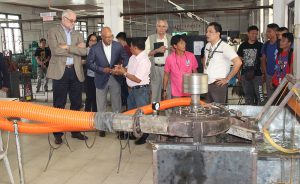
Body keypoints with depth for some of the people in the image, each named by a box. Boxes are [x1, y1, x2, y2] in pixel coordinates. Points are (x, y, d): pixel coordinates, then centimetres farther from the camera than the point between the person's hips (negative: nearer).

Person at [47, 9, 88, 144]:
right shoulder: (53, 32, 1)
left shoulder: (78, 34, 14)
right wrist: (75, 48, -8)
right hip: (60, 72, -4)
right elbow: (55, 50, -14)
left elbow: (83, 51, -2)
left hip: (76, 72, 4)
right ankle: (58, 133, 15)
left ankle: (75, 131, 23)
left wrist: (68, 47, -13)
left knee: (77, 103, 10)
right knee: (59, 104, 4)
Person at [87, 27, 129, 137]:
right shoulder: (95, 48, -10)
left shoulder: (118, 46, -6)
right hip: (101, 79, -1)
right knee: (101, 105, 10)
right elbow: (89, 63, -7)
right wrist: (102, 69, -17)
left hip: (115, 78, 1)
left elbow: (126, 58, 3)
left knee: (117, 104, 10)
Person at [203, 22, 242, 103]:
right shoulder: (207, 46, 9)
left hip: (218, 84, -7)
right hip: (207, 84, 7)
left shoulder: (224, 47, -13)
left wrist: (227, 79, -15)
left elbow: (238, 62, -19)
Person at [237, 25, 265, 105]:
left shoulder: (260, 46, 0)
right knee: (248, 96, 12)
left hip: (257, 74, -3)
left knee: (259, 95, -9)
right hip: (245, 74, 3)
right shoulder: (243, 46, 7)